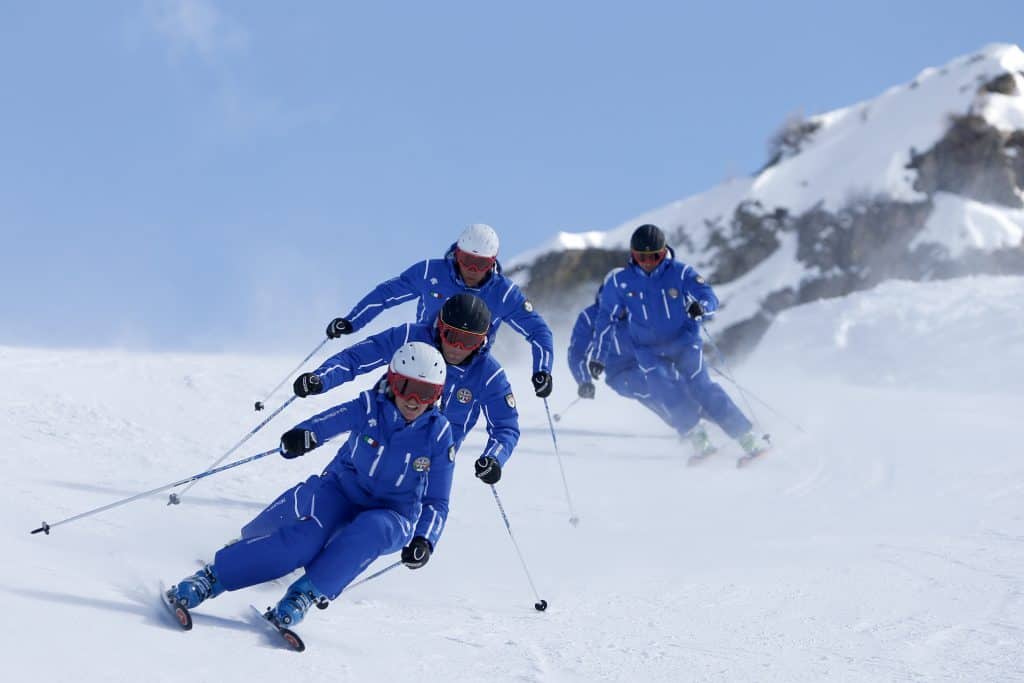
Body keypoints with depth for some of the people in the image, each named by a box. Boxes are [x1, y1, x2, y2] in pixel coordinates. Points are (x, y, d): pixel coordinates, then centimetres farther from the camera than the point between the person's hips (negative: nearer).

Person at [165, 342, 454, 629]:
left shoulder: (439, 434, -10)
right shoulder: (369, 408, -11)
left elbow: (437, 503, -5)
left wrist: (424, 541, -24)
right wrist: (301, 437, -42)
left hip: (390, 517, 1)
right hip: (341, 491, -1)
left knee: (370, 530, -38)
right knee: (308, 536, -33)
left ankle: (303, 596, -40)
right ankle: (209, 579, -34)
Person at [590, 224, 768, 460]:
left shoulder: (680, 272, -10)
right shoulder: (620, 281, -5)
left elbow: (710, 297, -16)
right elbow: (606, 318, 5)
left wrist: (700, 306, -40)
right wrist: (599, 357, 7)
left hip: (684, 341, -2)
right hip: (649, 350, 2)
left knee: (700, 386, -18)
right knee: (664, 387, -22)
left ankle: (748, 439, -16)